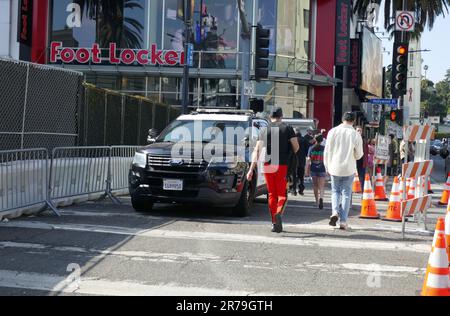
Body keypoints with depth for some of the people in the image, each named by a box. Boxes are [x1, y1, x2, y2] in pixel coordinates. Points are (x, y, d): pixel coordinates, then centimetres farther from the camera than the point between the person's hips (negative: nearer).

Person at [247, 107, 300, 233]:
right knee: (282, 194, 4)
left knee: (272, 194, 13)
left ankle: (275, 223, 13)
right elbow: (296, 147, -3)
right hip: (282, 165, -2)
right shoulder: (287, 128, 2)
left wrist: (251, 169, -5)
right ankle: (279, 212, -25)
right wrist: (290, 156, 20)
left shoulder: (264, 130, 6)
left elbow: (257, 150, -2)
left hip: (268, 165, 2)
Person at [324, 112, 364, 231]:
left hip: (334, 167, 1)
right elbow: (359, 155, -3)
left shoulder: (333, 131, -5)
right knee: (346, 194, 7)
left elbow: (327, 151, 0)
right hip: (349, 169, -1)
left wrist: (327, 166, 11)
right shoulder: (356, 135, -9)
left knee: (335, 191, 18)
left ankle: (335, 211, -7)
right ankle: (343, 221, 4)